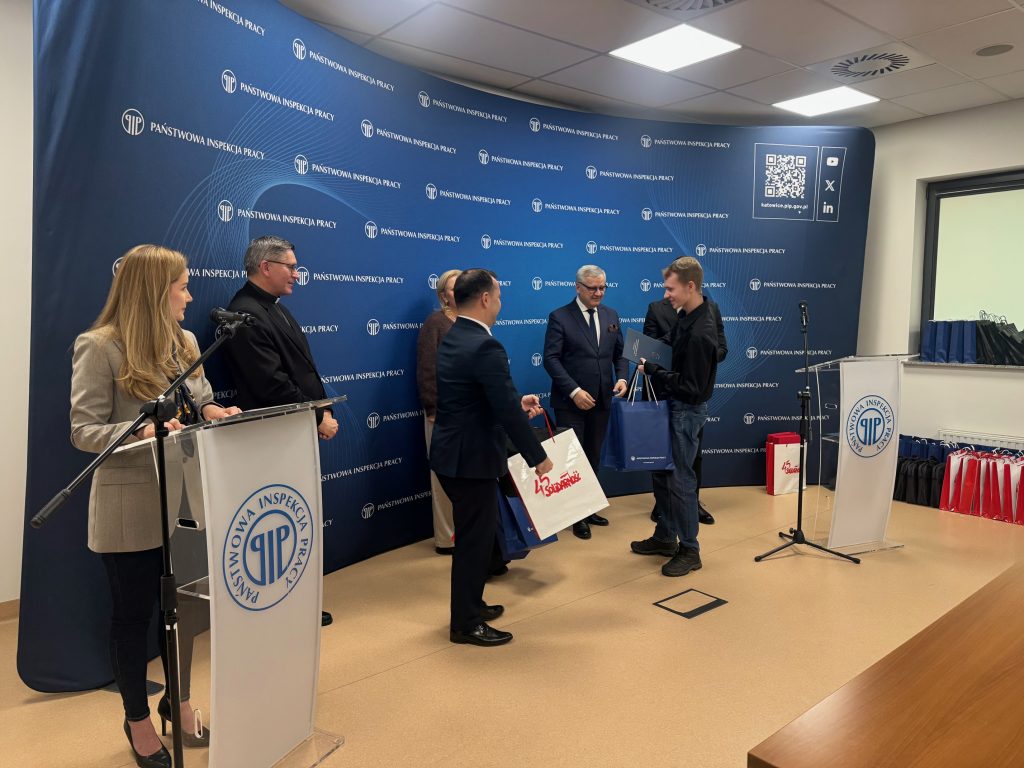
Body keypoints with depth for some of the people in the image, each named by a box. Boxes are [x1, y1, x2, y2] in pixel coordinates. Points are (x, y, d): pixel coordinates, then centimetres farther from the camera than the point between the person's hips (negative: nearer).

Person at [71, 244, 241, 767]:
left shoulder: (183, 342, 8)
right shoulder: (99, 347, -13)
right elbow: (84, 431, -15)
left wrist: (213, 411, -9)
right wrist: (141, 432, -32)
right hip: (131, 509, -6)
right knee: (133, 615, 11)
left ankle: (178, 701, 40)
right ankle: (138, 720, 32)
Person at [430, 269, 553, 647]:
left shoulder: (450, 339, 8)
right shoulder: (486, 347, -22)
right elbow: (507, 412, -24)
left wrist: (517, 402, 13)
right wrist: (537, 457, -14)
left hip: (452, 452, 10)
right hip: (472, 458, -10)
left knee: (473, 533, 22)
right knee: (475, 537, 4)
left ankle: (471, 605, 37)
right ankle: (466, 624, 18)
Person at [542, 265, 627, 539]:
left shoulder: (611, 315, 10)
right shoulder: (559, 317, -7)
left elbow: (620, 352, 13)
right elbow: (551, 358, -13)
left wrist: (621, 377, -7)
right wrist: (574, 391, -21)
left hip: (601, 401, 5)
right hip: (570, 402, -5)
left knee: (593, 458, 13)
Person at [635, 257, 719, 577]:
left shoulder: (700, 333, -27)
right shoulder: (688, 316, 2)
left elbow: (690, 388, -24)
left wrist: (653, 370, -18)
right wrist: (655, 366, 1)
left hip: (688, 410, -9)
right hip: (676, 405, 9)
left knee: (681, 479, 1)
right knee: (670, 472, 17)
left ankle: (689, 550, 16)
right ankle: (665, 537, 31)